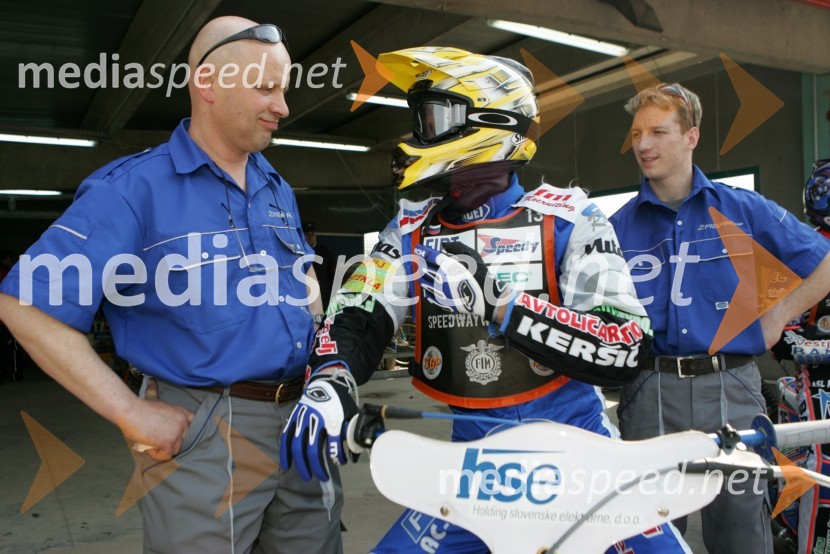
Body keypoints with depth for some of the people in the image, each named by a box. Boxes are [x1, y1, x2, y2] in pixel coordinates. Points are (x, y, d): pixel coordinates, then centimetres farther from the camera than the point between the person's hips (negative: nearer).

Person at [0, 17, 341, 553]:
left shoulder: (278, 189, 11)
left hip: (305, 422, 7)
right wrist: (132, 413, -16)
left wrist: (324, 361, 10)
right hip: (202, 435, -6)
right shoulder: (132, 188, -10)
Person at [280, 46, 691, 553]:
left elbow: (625, 348, -16)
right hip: (474, 452, 3)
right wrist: (328, 384, -26)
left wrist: (498, 302, -26)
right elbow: (357, 319, -4)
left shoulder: (565, 218, -8)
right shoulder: (414, 229, 4)